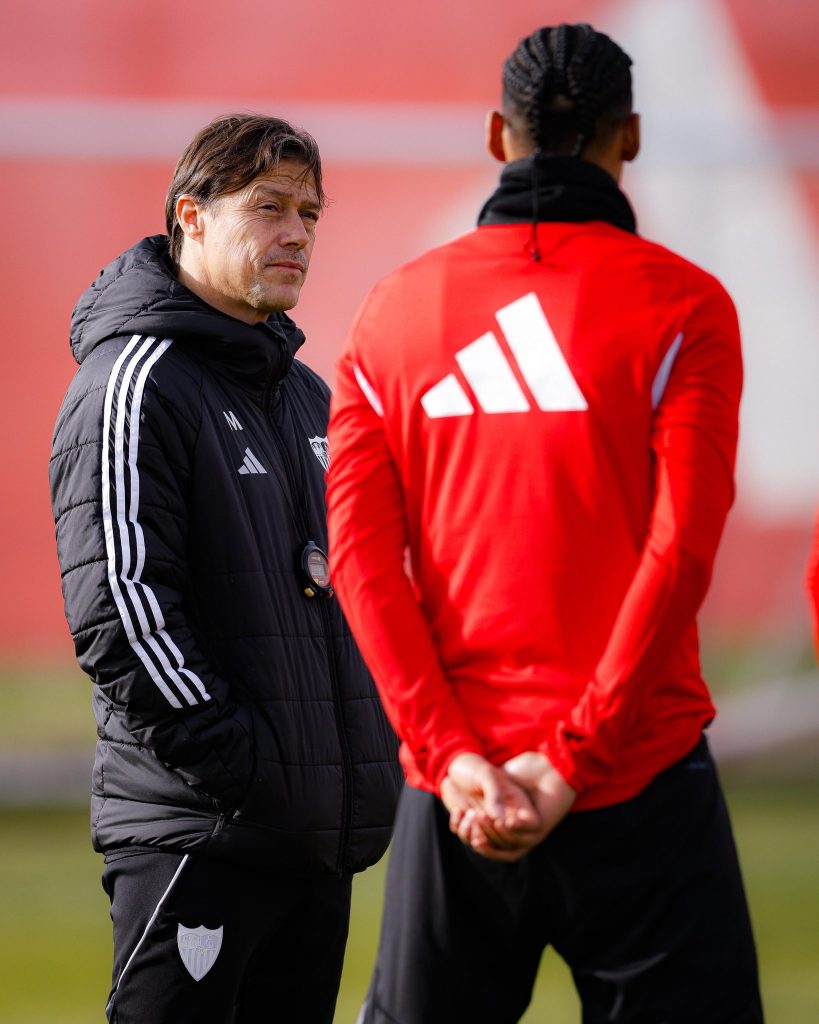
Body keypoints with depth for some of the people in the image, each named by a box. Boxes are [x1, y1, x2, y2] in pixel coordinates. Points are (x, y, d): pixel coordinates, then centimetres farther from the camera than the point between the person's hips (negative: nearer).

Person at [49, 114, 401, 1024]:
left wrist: (370, 760, 12)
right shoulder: (135, 385, -8)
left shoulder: (307, 395, 20)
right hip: (193, 833, -8)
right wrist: (240, 766, -20)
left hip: (321, 832, 8)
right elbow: (117, 606, -17)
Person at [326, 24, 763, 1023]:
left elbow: (360, 553, 0)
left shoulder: (393, 311, 9)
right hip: (639, 785, -3)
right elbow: (680, 548, -11)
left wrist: (450, 755, -6)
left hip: (455, 789, 3)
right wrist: (571, 761, -12)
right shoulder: (680, 304, -1)